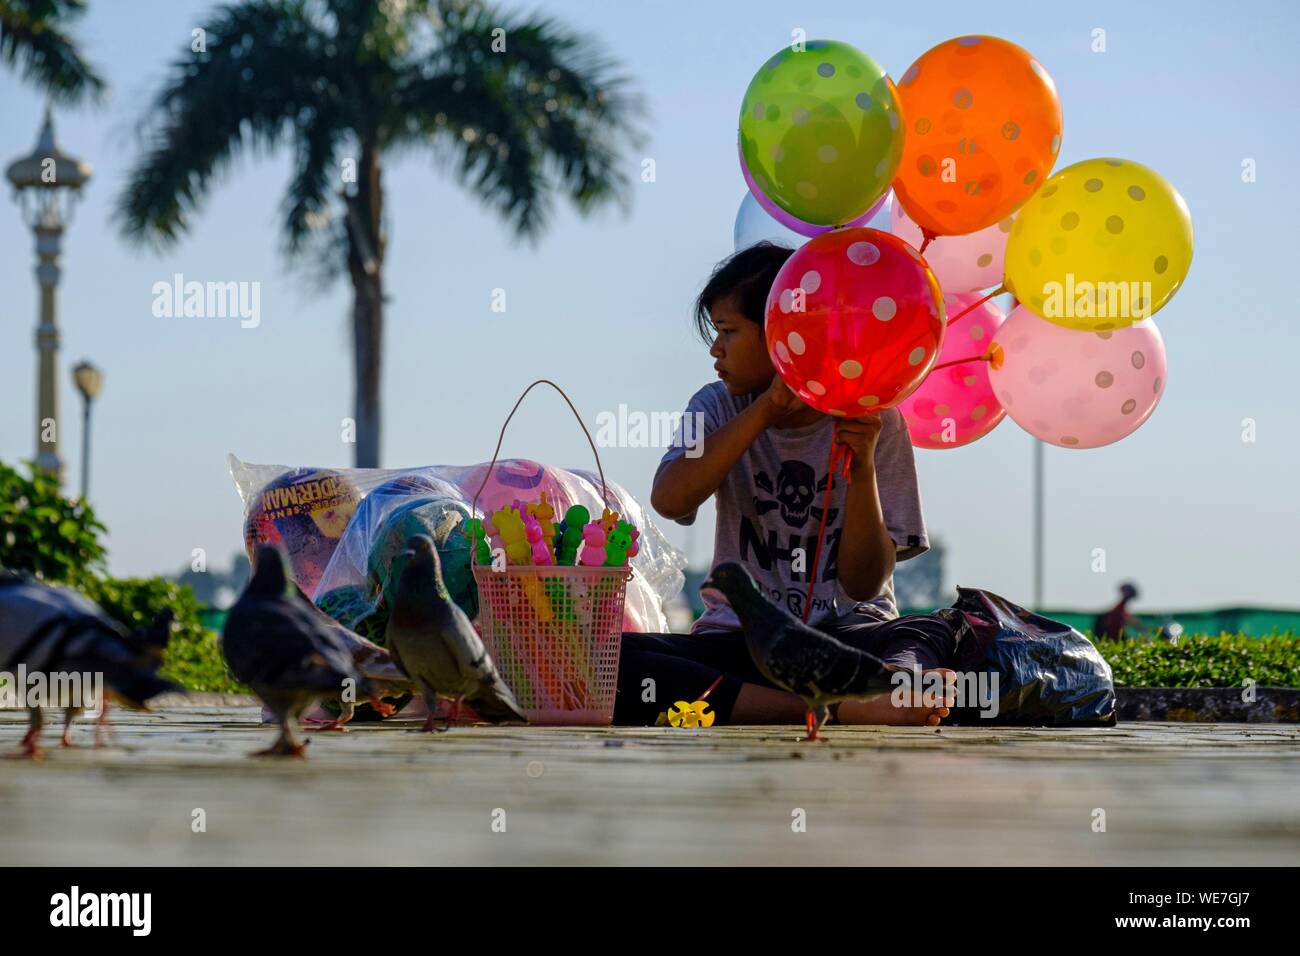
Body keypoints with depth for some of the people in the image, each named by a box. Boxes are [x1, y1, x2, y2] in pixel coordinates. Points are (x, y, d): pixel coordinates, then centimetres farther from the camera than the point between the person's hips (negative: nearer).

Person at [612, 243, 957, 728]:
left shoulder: (870, 420, 0)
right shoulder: (719, 408, 8)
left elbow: (864, 583, -5)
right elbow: (669, 500, -14)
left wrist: (861, 466, -18)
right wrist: (767, 409, -16)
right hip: (741, 641, 2)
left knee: (930, 634, -32)